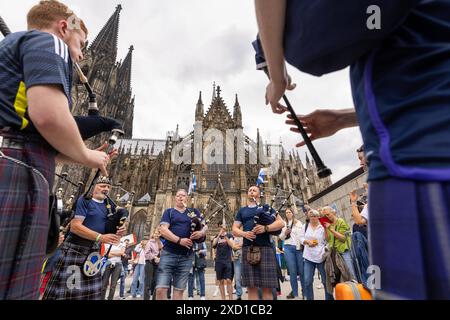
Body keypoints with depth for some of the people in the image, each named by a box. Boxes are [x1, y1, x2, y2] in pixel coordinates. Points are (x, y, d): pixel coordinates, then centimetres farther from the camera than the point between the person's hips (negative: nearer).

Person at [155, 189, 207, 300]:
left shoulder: (193, 211, 14)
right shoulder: (169, 212, 7)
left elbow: (205, 225, 13)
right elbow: (163, 230, -6)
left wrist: (201, 232, -11)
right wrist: (179, 240, -18)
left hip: (186, 256, 2)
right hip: (169, 253, -2)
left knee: (179, 290, 8)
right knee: (161, 289, -7)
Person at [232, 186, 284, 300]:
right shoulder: (242, 211, 18)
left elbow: (280, 223, 4)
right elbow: (234, 230, 14)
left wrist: (265, 228, -14)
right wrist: (244, 233, -8)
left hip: (265, 247, -2)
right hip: (248, 249, 2)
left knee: (267, 287, -1)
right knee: (251, 287, 2)